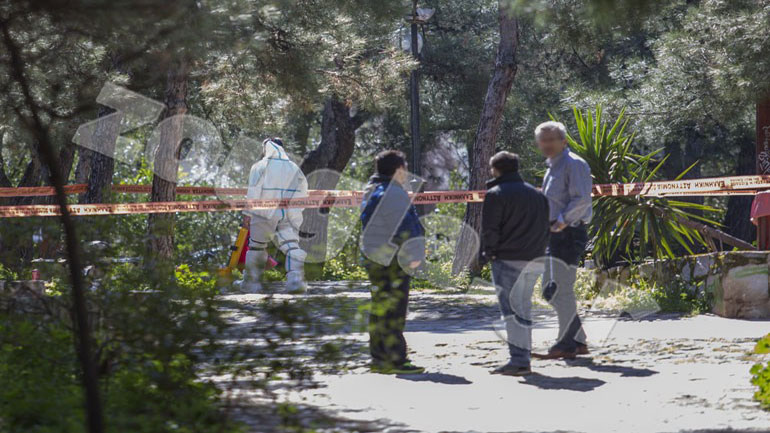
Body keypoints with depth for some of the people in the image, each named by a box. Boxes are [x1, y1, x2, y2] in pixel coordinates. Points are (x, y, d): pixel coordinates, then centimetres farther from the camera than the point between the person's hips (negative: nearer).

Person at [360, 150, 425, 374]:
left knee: (380, 307, 12)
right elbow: (403, 227, -20)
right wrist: (413, 254, -17)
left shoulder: (371, 191, 16)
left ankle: (379, 358, 16)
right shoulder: (394, 194, -16)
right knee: (393, 309, -8)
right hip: (392, 260, -10)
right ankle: (395, 360, -8)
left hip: (373, 257, 10)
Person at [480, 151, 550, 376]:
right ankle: (523, 355, 21)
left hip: (508, 260, -7)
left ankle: (519, 360, -12)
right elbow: (545, 227, 15)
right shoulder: (537, 194, 14)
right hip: (534, 259, 7)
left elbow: (489, 230, -12)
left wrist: (488, 252, 2)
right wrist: (537, 251, 18)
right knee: (524, 307, 17)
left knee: (511, 309, -5)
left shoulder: (495, 195, -7)